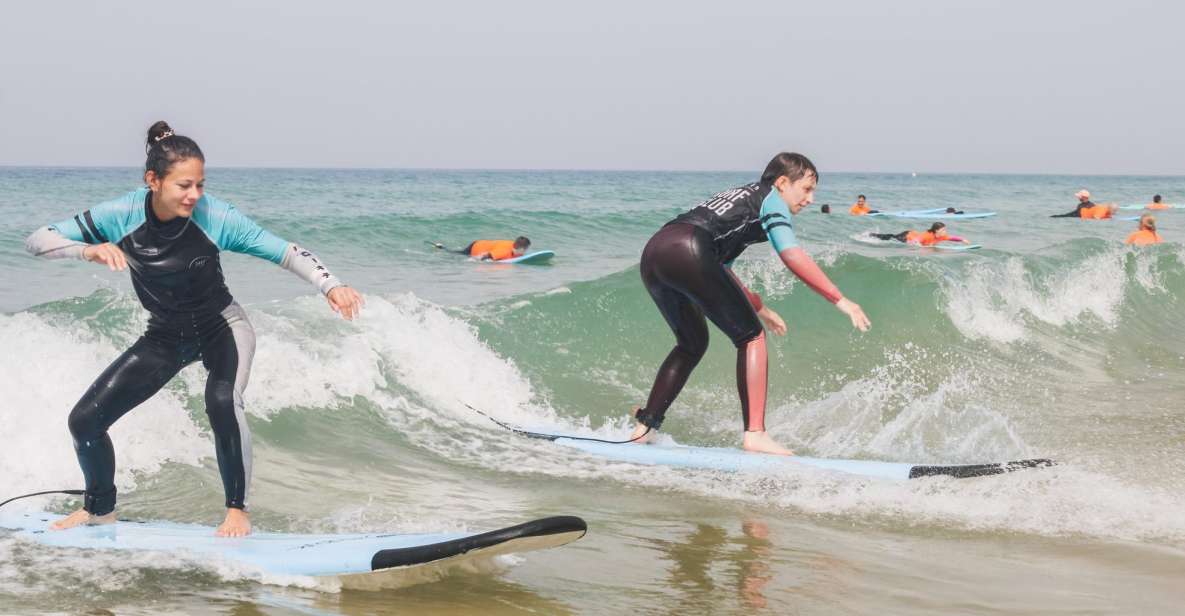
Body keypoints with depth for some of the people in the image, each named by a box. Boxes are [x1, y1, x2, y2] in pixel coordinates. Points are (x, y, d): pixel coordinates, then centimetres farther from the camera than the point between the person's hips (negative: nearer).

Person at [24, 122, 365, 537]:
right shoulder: (122, 216, -21)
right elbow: (37, 241, -19)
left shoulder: (214, 218, -26)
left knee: (222, 402, -34)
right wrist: (88, 250, -38)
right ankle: (99, 509, 27)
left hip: (223, 327, -3)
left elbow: (286, 253, -23)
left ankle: (237, 509, -13)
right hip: (165, 334, 3)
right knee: (85, 419, -1)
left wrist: (331, 286, -38)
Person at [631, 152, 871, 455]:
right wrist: (840, 299, -5)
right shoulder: (770, 198, 10)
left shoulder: (738, 197, 35)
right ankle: (755, 434, -6)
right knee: (751, 336, 3)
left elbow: (719, 269, 42)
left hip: (652, 252, 9)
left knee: (692, 344, 27)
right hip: (688, 251, -8)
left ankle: (644, 426, 24)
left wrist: (758, 308, 48)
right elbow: (792, 255, -6)